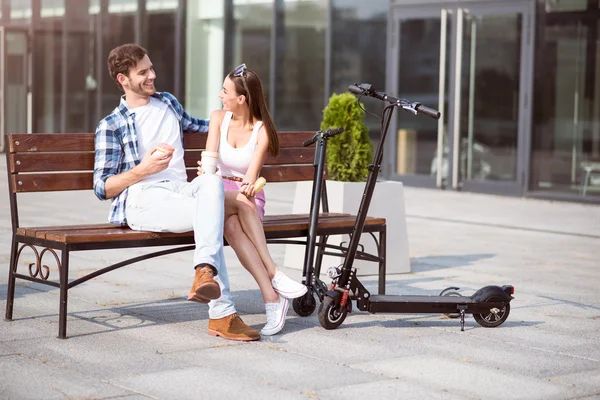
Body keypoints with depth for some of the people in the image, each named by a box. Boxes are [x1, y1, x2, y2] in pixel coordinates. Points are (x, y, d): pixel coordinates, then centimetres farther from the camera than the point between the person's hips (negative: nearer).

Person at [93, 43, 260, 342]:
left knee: (211, 181, -34)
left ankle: (205, 272, -47)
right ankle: (222, 314, -39)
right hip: (141, 199, -4)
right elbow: (102, 187, 2)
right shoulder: (111, 126, 8)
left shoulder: (168, 102, 25)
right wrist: (142, 169, -12)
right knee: (210, 215, -33)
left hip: (180, 191, 5)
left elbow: (192, 125, 48)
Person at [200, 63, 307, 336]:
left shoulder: (262, 130, -1)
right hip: (219, 193, 1)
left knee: (232, 224, -38)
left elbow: (252, 173, -13)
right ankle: (273, 296, -43)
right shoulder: (219, 118, 7)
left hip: (248, 198, -1)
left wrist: (248, 185, -38)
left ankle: (272, 296, -40)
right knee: (230, 224, -36)